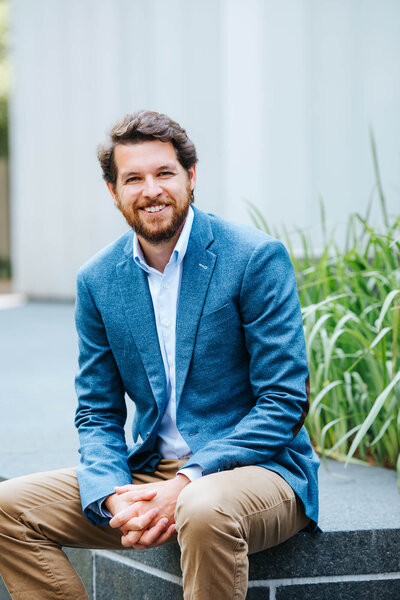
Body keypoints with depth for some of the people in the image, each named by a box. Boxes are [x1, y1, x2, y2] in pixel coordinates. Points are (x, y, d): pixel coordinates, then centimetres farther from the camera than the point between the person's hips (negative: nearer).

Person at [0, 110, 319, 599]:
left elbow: (285, 403, -12)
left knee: (203, 510, -39)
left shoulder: (257, 258, -10)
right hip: (149, 473, 5)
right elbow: (97, 413, 9)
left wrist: (187, 483, -21)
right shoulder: (97, 280, 5)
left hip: (258, 467, -5)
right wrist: (114, 496, -12)